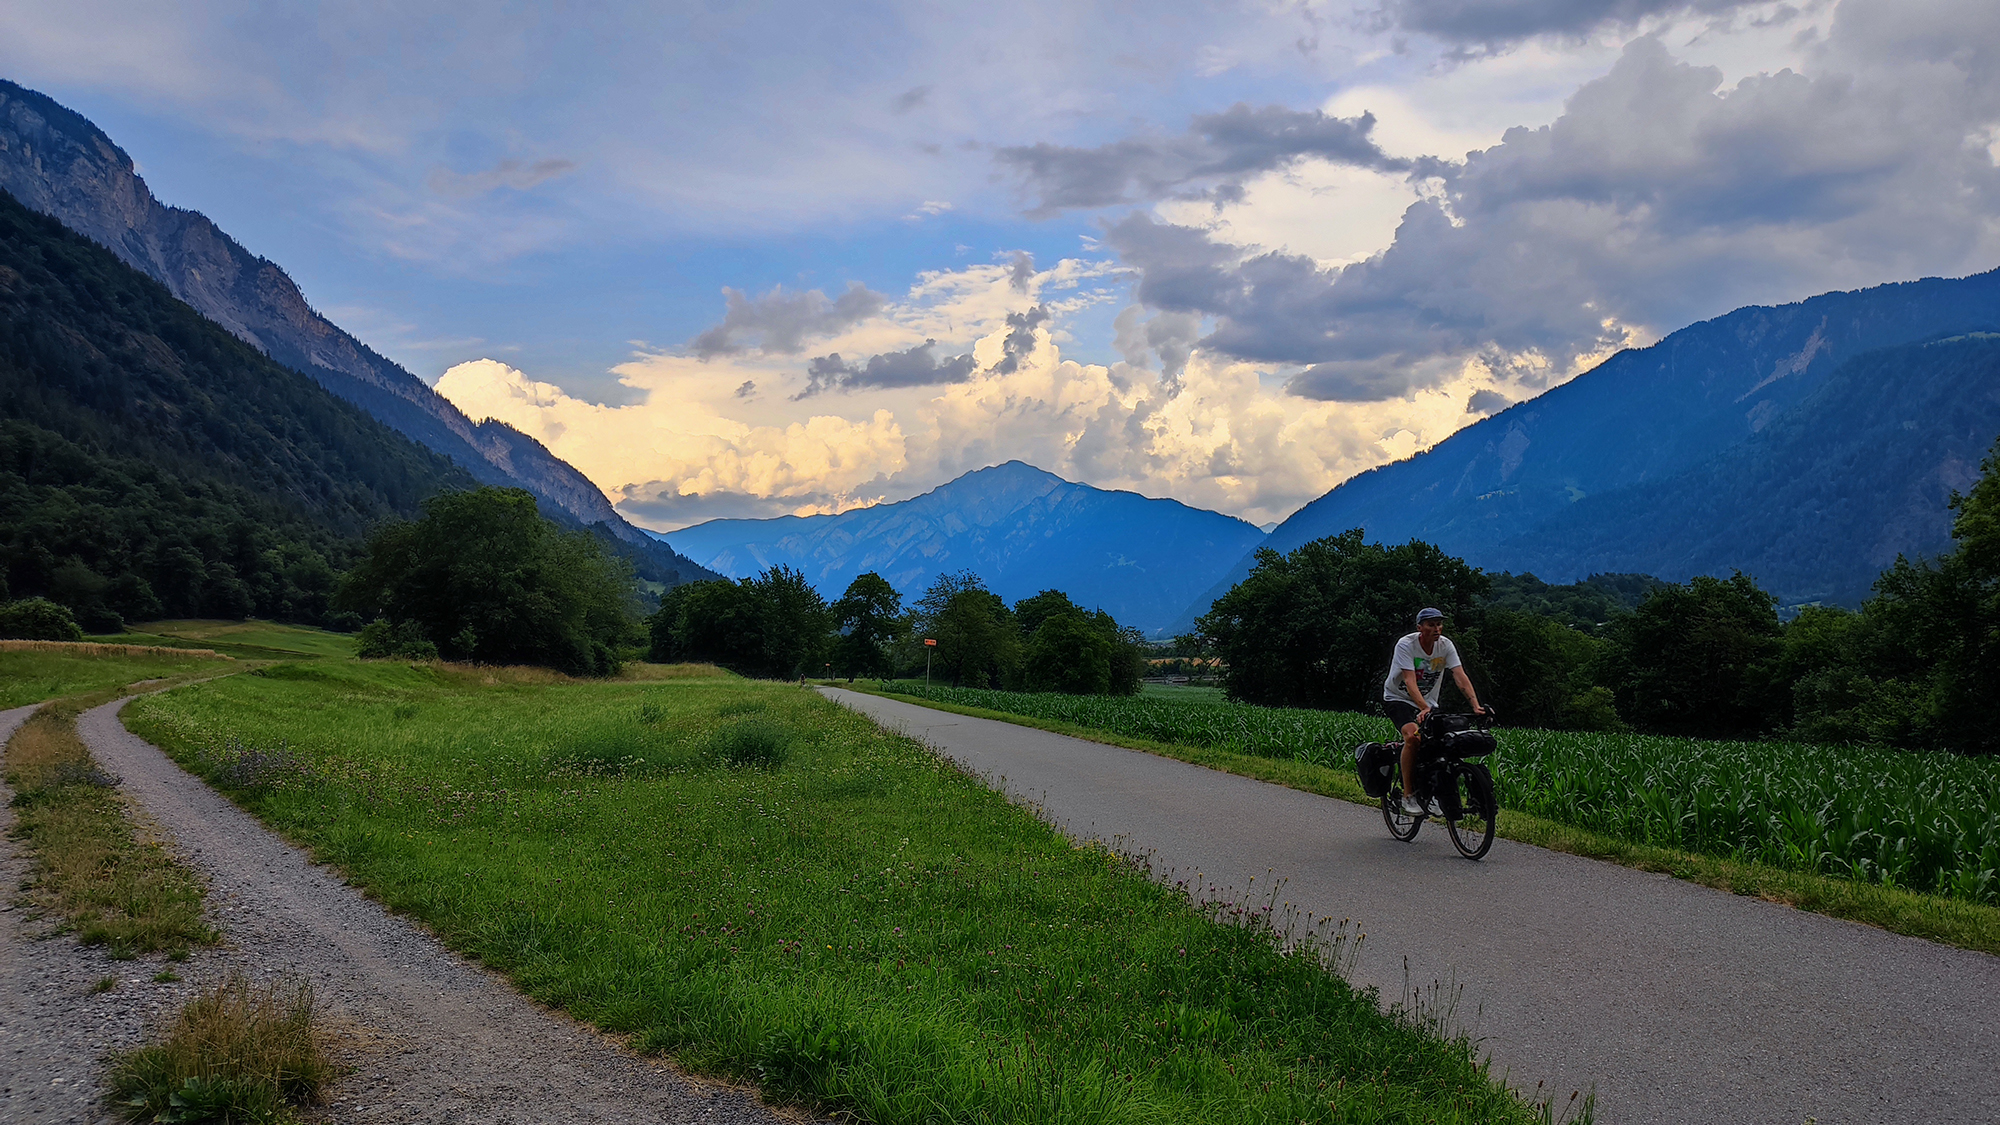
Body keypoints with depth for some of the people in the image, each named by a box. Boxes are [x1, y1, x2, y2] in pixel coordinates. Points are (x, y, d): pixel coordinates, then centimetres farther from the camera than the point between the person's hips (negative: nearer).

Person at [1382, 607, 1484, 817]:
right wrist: (1424, 708, -48)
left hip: (1428, 702, 5)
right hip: (1398, 698, -5)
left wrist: (1475, 705, -34)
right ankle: (1408, 795, -23)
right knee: (1412, 735, -31)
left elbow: (1461, 677, -20)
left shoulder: (1446, 645, -11)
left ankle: (1433, 793, 4)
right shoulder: (1406, 645, -23)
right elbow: (1410, 682, -33)